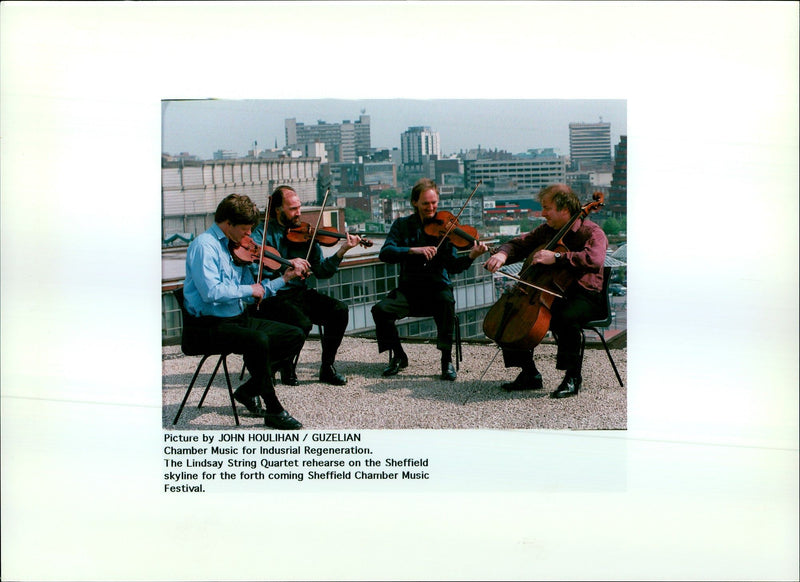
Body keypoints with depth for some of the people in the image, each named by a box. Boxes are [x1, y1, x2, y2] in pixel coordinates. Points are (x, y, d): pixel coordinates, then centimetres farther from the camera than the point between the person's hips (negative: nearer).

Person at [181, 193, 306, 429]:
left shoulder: (234, 247, 14)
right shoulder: (204, 246, -12)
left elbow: (251, 294, 16)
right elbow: (211, 292, -26)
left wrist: (284, 279, 7)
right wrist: (249, 289, -16)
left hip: (237, 319, 9)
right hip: (207, 326, -9)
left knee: (294, 335, 2)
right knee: (258, 340, -34)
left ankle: (249, 390, 7)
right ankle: (274, 410, -19)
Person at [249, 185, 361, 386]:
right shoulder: (263, 233, 0)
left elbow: (321, 272, 6)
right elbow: (254, 265, -19)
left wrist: (341, 251, -7)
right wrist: (287, 263, -27)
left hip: (302, 293, 5)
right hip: (274, 296, -5)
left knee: (339, 310, -19)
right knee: (301, 323, -32)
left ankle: (327, 367, -3)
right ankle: (286, 368, -2)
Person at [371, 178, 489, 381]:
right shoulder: (402, 225, 6)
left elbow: (452, 267, -7)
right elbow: (385, 253, -11)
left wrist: (471, 257, -26)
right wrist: (414, 250, -25)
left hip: (438, 286, -2)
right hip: (409, 288, 2)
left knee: (447, 302, -35)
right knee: (380, 309, -23)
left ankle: (447, 360, -20)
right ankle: (398, 356, 1)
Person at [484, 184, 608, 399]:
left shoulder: (591, 232, -12)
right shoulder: (546, 230, 10)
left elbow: (594, 260, -32)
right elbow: (519, 244, 15)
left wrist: (556, 257, -37)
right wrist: (503, 254, -9)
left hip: (585, 296, -7)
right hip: (551, 292, 7)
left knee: (565, 317, -38)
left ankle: (572, 378, -19)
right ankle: (529, 374, 0)